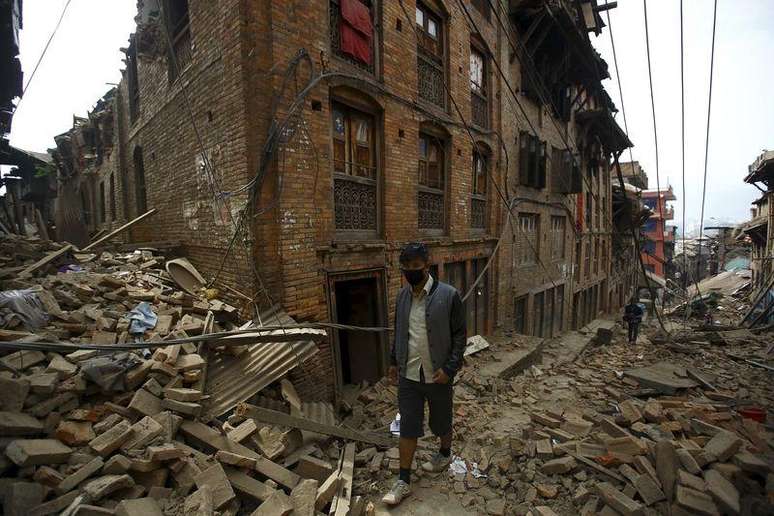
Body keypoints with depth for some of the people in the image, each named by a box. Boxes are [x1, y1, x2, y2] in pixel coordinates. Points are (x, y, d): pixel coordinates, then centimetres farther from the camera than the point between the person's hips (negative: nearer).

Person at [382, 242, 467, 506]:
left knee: (441, 421, 20)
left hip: (437, 375, -3)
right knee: (408, 427, 10)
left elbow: (460, 334, -11)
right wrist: (394, 361, 13)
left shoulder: (448, 295, -16)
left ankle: (445, 454, 49)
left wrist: (449, 367, -16)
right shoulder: (402, 296, 0)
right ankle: (404, 481, 26)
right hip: (408, 375, 3)